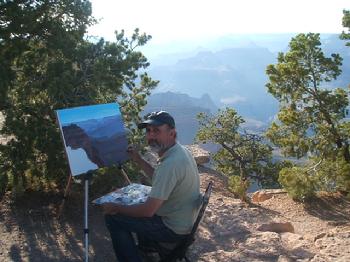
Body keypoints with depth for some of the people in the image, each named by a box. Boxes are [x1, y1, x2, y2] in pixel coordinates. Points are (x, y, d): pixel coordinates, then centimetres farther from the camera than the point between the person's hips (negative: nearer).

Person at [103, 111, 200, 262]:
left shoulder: (170, 164, -32)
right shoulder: (180, 151, -1)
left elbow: (148, 211, -29)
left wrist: (116, 208, -14)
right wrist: (138, 160, 8)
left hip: (173, 229, -9)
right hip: (184, 220, 10)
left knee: (113, 217, -4)